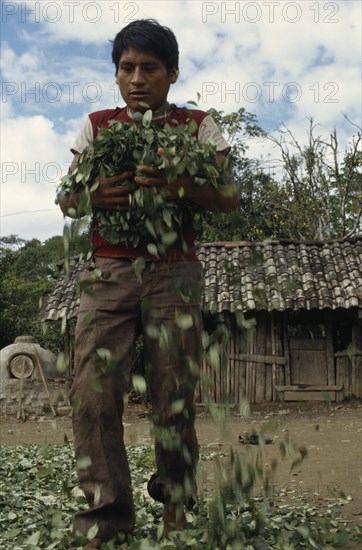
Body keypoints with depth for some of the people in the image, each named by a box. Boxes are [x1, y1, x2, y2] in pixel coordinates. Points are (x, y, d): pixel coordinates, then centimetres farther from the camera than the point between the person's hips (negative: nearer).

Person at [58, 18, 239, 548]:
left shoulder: (197, 124, 7)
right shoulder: (97, 125, 12)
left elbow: (229, 198, 0)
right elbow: (66, 199, 12)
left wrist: (180, 185, -19)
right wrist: (91, 195, -12)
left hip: (174, 273, -1)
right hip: (107, 272, 2)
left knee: (175, 390, 0)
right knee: (92, 390, -7)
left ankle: (175, 500, 24)